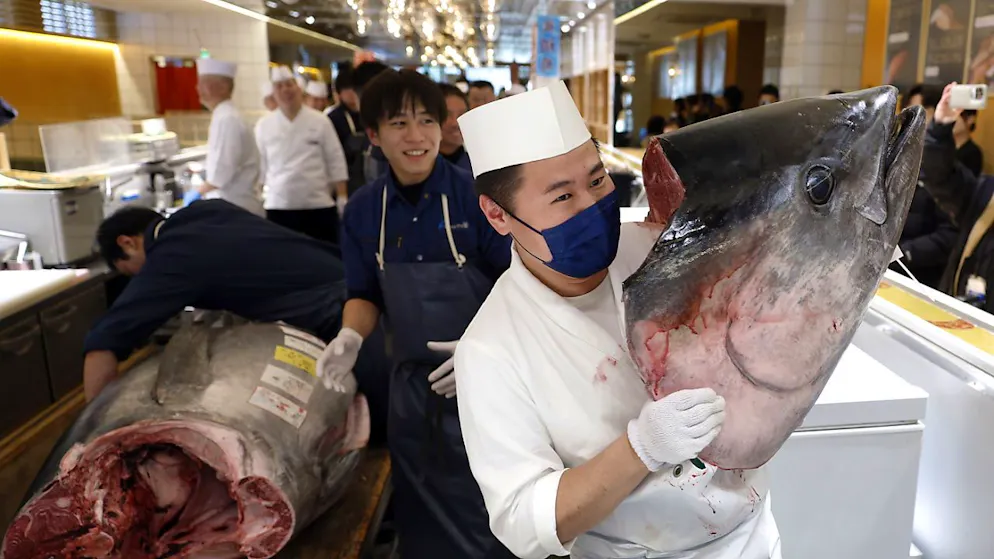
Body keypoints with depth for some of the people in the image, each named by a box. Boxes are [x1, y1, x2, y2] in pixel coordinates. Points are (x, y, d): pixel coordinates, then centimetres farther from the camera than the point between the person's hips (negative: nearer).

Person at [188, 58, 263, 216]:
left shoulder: (226, 119, -17)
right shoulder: (222, 116, 14)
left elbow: (223, 171, -23)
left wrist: (198, 192, -10)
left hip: (237, 207, -9)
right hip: (232, 204, 9)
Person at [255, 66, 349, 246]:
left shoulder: (320, 121, 0)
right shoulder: (264, 125, 4)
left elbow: (336, 162, 0)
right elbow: (260, 166, 7)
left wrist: (343, 200, -3)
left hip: (319, 206, -1)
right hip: (278, 207, 1)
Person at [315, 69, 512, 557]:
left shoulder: (476, 194, -12)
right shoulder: (362, 210, 0)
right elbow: (365, 294, 9)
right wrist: (351, 336, -10)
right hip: (412, 383, 4)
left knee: (484, 512, 10)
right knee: (421, 514, 20)